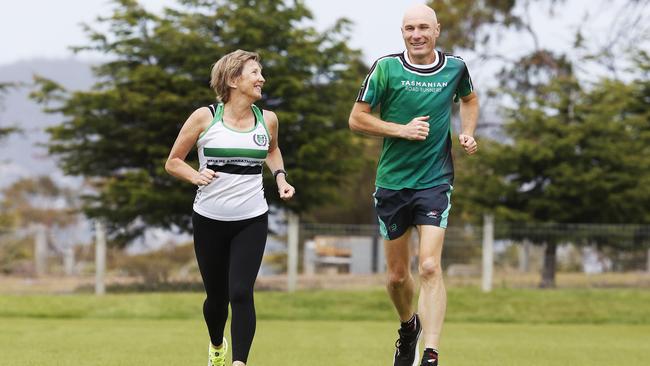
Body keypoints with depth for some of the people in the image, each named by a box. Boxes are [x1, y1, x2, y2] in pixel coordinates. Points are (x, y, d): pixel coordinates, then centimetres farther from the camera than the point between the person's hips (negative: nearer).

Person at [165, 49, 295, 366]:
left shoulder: (267, 120, 3)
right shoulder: (204, 118, -6)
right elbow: (173, 161, 2)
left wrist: (280, 176, 9)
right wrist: (195, 176, -17)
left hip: (252, 221, 1)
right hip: (209, 220, -1)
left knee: (241, 293, -15)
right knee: (217, 296, 11)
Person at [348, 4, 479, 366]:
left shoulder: (455, 67, 0)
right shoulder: (386, 68, -6)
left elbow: (469, 99, 23)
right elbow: (357, 119, -3)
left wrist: (467, 132, 6)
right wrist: (403, 130, -14)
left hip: (435, 181, -1)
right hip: (392, 183, 1)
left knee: (429, 268, -17)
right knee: (397, 275, 12)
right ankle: (409, 328, 42)